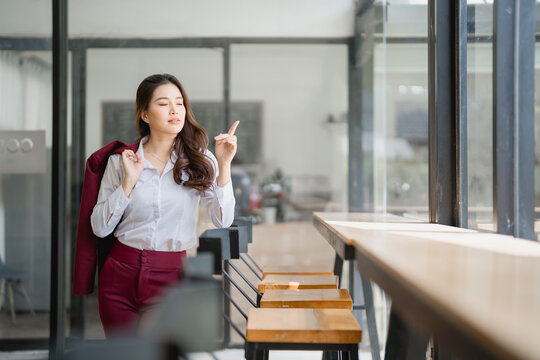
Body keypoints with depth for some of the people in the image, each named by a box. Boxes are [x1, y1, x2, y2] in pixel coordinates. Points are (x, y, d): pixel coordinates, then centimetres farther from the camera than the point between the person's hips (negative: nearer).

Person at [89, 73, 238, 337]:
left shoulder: (199, 161, 0)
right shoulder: (120, 161, 1)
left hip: (171, 277, -1)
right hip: (121, 274, 1)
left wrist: (224, 164, -20)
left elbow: (223, 221, -11)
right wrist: (129, 181, -13)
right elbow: (100, 228, -3)